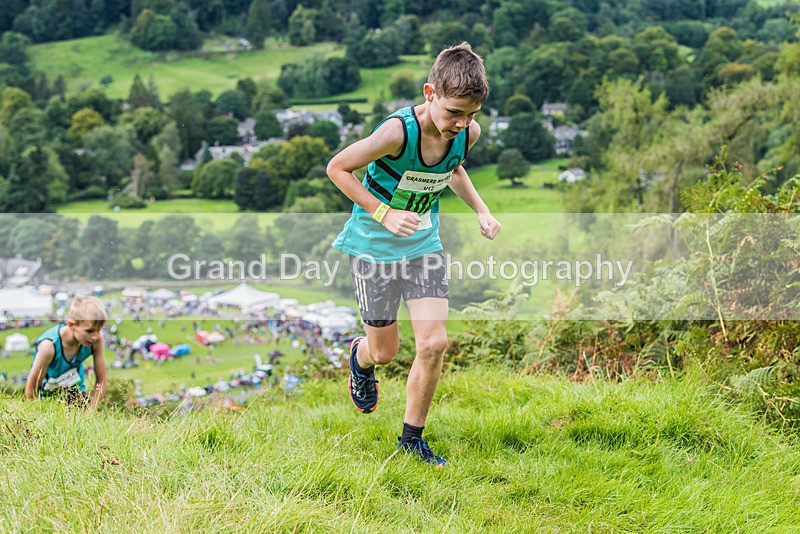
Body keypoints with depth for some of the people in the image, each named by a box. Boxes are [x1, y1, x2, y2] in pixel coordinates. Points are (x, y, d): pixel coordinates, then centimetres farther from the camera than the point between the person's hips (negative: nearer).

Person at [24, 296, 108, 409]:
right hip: (46, 394, -2)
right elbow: (31, 391, -24)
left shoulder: (96, 338, -26)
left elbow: (101, 381, -14)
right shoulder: (49, 345, -36)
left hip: (76, 391, 3)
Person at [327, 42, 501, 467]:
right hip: (374, 245, -4)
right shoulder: (397, 131, -29)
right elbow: (337, 168, -18)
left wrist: (481, 211, 0)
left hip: (424, 244, 4)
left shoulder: (468, 133, -11)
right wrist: (384, 213, -26)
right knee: (385, 351, 6)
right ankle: (361, 358, 47)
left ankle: (412, 436, 15)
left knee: (434, 344, -6)